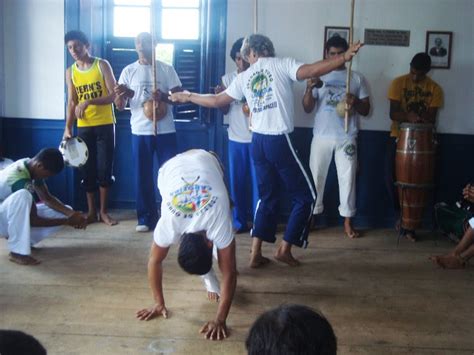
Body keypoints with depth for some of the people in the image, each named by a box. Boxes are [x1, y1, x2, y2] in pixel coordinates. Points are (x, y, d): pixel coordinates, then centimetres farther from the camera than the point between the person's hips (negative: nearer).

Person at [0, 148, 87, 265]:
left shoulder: (30, 165, -6)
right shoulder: (20, 179, -32)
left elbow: (48, 198, -1)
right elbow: (33, 220, -29)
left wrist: (72, 214, -17)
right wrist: (67, 221, -22)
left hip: (14, 214, 9)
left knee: (64, 212, -2)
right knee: (22, 195, -41)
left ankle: (22, 239, 5)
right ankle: (18, 252, -30)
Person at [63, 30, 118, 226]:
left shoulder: (102, 65, -4)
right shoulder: (70, 72, 6)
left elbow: (114, 95, -10)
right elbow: (71, 102, 6)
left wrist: (89, 101, -23)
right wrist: (68, 127, -6)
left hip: (105, 125, -3)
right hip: (84, 127, 3)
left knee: (104, 168, -2)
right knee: (87, 169, 6)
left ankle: (103, 211, 11)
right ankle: (91, 211, 17)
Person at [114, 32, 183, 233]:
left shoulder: (166, 69, 5)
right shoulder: (129, 71, 6)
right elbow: (120, 105, 3)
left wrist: (164, 96, -18)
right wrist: (120, 95, -21)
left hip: (165, 130, -1)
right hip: (140, 131, 1)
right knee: (143, 176, 4)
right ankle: (146, 218, 14)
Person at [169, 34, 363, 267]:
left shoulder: (244, 77, 11)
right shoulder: (281, 65, -3)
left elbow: (217, 101, 18)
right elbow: (312, 70, -18)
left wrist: (187, 97, 33)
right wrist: (344, 57, -19)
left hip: (258, 142, 6)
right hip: (280, 141, -6)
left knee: (267, 197, 17)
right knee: (305, 196, 8)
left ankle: (256, 253, 14)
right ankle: (284, 249, 9)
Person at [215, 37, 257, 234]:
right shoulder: (228, 78, 6)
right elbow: (225, 110, 6)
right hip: (236, 138, 3)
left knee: (258, 181, 2)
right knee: (237, 182, 8)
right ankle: (239, 222, 18)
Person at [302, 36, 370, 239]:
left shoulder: (357, 78, 5)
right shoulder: (318, 76, 4)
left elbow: (366, 110, 5)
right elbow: (307, 109, -1)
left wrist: (355, 102, -17)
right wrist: (309, 89, -20)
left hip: (347, 137, 0)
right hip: (321, 136, 0)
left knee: (347, 178, 3)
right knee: (316, 176, 5)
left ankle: (347, 222, 12)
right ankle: (312, 216, 18)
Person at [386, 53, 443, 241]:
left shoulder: (435, 89, -1)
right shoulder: (398, 83, -4)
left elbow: (431, 118, -3)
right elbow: (393, 114, -10)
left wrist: (420, 118, -25)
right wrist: (408, 116, -30)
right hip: (399, 136, 0)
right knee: (392, 177, -12)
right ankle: (402, 214, 11)